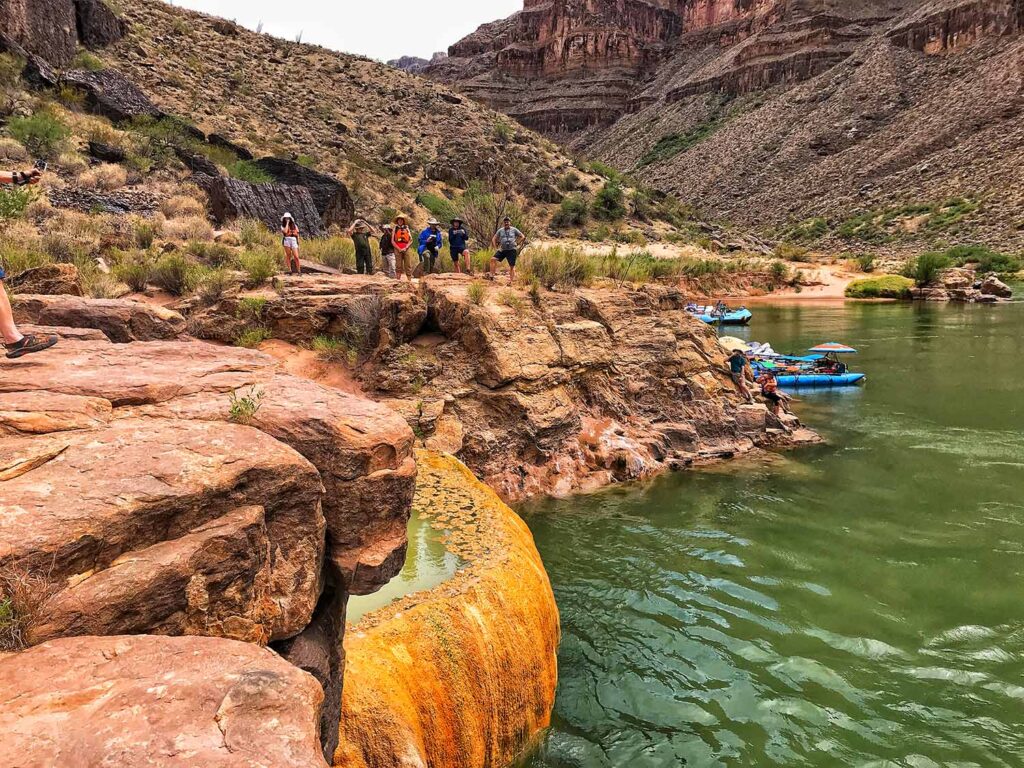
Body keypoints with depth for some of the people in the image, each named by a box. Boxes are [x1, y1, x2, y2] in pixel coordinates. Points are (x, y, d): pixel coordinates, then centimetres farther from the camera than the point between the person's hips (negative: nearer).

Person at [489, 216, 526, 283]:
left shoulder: (514, 230, 2)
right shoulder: (500, 230, 8)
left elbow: (522, 237, 5)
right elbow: (494, 239, 15)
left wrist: (517, 244, -2)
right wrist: (495, 248, 3)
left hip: (512, 250, -2)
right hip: (502, 250, 2)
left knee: (512, 266, 0)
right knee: (493, 259, -16)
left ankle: (512, 280, 8)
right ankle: (492, 275, -15)